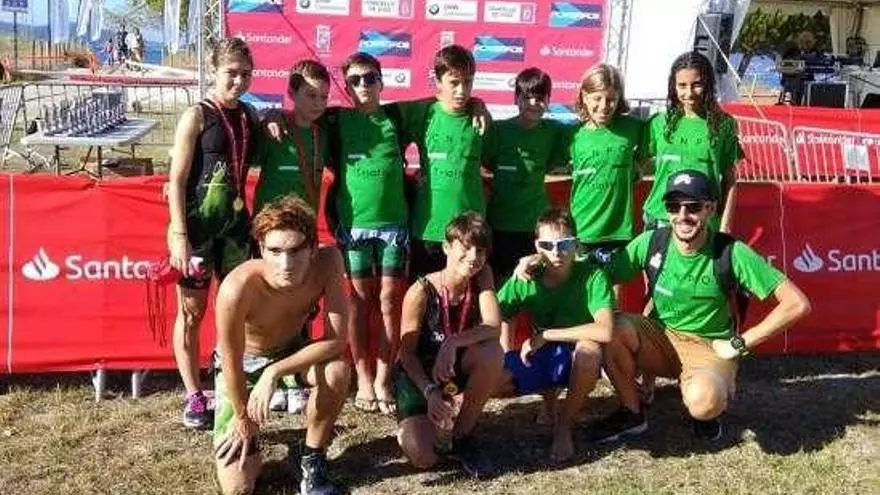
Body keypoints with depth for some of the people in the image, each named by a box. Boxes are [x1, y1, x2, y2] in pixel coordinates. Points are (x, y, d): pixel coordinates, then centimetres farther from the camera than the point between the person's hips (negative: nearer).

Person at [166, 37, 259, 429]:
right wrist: (179, 236, -18)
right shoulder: (197, 116, -9)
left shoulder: (250, 115, 7)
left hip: (235, 222, 6)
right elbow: (176, 180, -11)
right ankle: (194, 397, 15)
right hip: (197, 225, -6)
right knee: (192, 312, 4)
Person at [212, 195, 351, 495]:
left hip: (293, 350, 2)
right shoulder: (238, 288, -39)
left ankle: (313, 460, -5)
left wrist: (274, 372, -35)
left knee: (338, 370, -33)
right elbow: (232, 364, -23)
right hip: (243, 363, -2)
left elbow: (337, 340, -29)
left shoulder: (327, 261, -30)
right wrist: (244, 418, -10)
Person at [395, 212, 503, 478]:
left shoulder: (482, 276, -12)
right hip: (418, 372, -3)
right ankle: (411, 423, 18)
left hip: (457, 366, 4)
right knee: (422, 458, -22)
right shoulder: (422, 291, -23)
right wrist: (430, 391, -30)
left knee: (492, 353, -32)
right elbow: (406, 353, -16)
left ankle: (462, 437, -9)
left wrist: (452, 343, -39)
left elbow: (493, 327, -24)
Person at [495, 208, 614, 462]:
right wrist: (508, 358, -16)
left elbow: (605, 331, -37)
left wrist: (544, 335, -29)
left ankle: (564, 426, -12)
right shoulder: (526, 281, -13)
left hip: (579, 360, -3)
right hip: (541, 358, 3)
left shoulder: (592, 276, -23)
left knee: (590, 348, -39)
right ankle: (549, 392, 11)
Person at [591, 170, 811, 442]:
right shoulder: (651, 242, -10)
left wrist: (740, 343, -14)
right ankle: (632, 413, -2)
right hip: (660, 337, 3)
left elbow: (797, 304, -18)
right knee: (613, 329, -28)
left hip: (709, 348, -3)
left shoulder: (731, 253, -18)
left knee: (702, 402, -36)